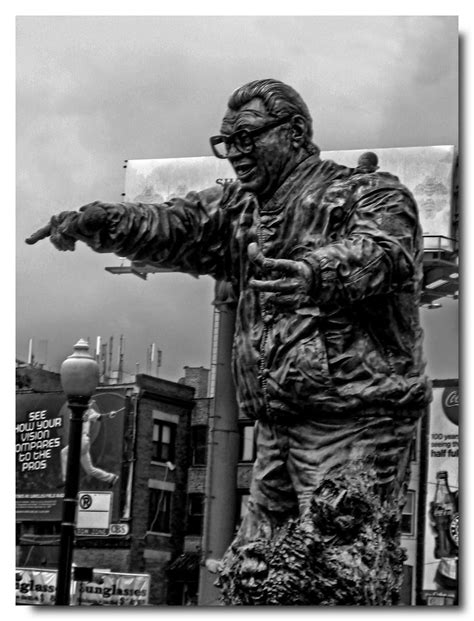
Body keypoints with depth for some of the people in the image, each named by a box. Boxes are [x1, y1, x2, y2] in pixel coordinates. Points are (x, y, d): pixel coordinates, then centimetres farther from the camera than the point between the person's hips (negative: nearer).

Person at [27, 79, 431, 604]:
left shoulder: (372, 194, -2)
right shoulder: (239, 210, 20)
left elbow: (382, 253, -23)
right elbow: (172, 227, 6)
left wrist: (318, 272, -45)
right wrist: (99, 220, -15)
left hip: (353, 420, -7)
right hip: (278, 422, 7)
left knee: (338, 585, -13)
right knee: (251, 578, 9)